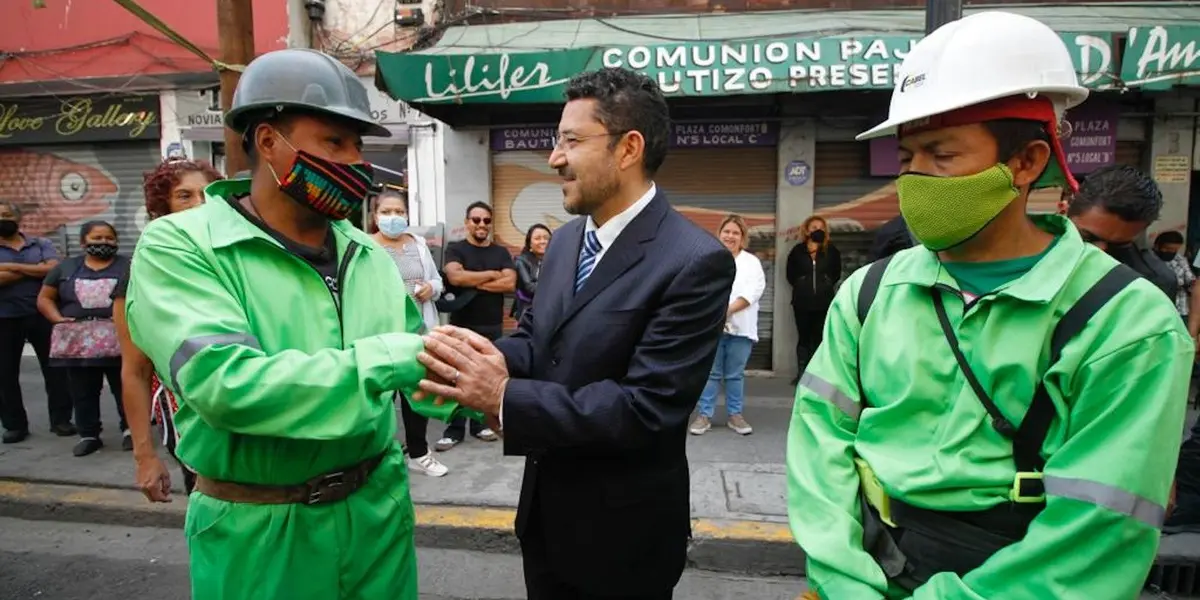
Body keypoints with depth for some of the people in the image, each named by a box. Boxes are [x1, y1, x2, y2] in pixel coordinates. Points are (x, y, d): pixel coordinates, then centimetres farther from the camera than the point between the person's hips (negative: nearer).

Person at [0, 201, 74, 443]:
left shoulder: (41, 244, 7)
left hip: (42, 315, 0)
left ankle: (60, 419, 13)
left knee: (54, 367, 3)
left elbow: (54, 269, -11)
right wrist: (36, 269, -11)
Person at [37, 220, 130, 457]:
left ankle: (130, 429, 13)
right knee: (82, 392, 8)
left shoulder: (129, 266, 4)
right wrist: (58, 319, -2)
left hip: (119, 340, -3)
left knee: (125, 387, 2)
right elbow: (45, 298, 15)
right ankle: (89, 435, 17)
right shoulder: (65, 268, 13)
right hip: (77, 341, 3)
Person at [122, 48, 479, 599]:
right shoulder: (179, 247, -12)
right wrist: (385, 359, -29)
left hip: (379, 507, 5)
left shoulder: (367, 255, 3)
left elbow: (414, 369, 6)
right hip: (259, 531, -4)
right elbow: (225, 383, -26)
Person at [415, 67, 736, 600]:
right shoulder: (566, 239, 3)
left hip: (621, 530, -6)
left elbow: (647, 408, -26)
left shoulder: (695, 261, -22)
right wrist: (487, 356, -15)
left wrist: (504, 397, -29)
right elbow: (538, 340, 9)